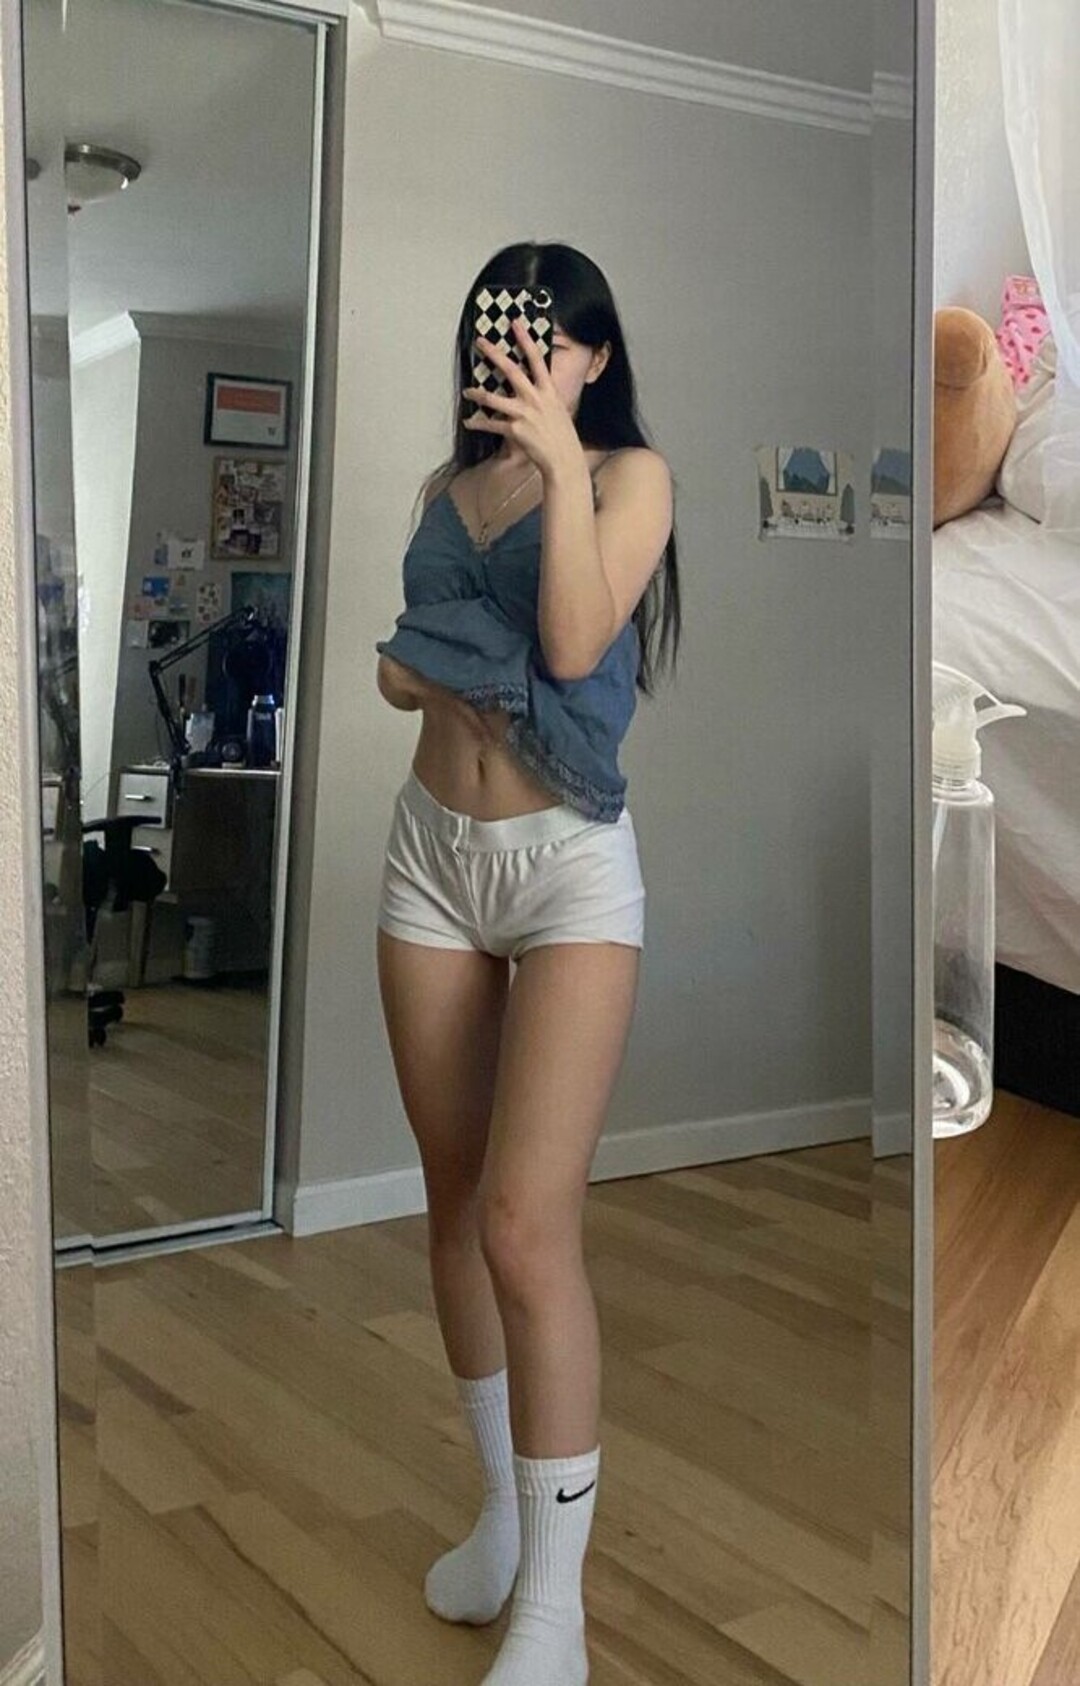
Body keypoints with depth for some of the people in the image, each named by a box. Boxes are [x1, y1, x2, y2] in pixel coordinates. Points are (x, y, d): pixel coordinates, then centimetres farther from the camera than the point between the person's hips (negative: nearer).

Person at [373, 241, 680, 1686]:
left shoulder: (631, 472, -1)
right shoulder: (448, 484, 14)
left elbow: (573, 643, -16)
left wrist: (561, 457, -19)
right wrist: (408, 670, -2)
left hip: (570, 863, -6)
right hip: (434, 849, 6)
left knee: (527, 1221, -15)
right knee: (457, 1202, 11)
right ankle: (507, 1507, 29)